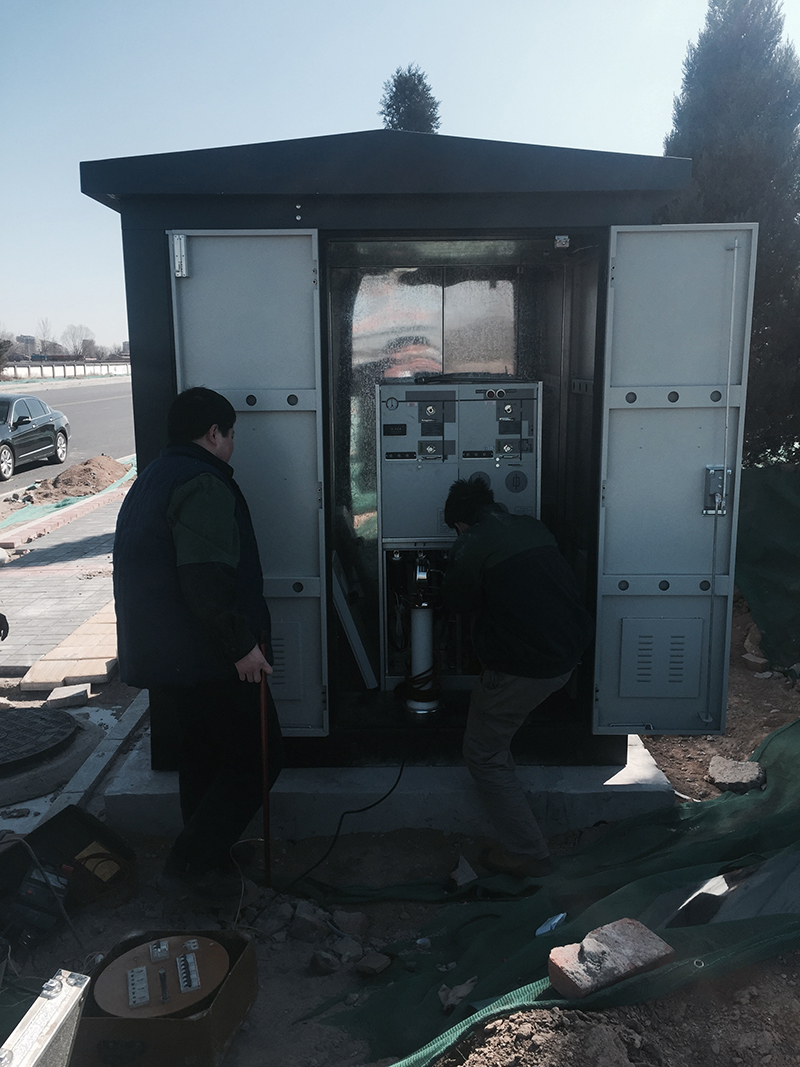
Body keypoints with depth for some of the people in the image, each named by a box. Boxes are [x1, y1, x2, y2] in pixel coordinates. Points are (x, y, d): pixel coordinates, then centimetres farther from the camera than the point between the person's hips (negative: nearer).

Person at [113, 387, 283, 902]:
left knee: (201, 751, 22)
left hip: (160, 656, 10)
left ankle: (207, 859, 34)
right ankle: (192, 861, 3)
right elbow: (206, 580, -28)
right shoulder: (205, 486, -17)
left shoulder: (150, 480, 16)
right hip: (208, 658, -10)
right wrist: (241, 645, -21)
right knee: (259, 755, 1)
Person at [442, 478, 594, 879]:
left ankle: (528, 854, 12)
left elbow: (457, 600, 2)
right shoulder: (535, 527, 8)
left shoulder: (471, 546, -12)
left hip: (521, 670, -8)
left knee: (484, 755, 9)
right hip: (568, 655, 8)